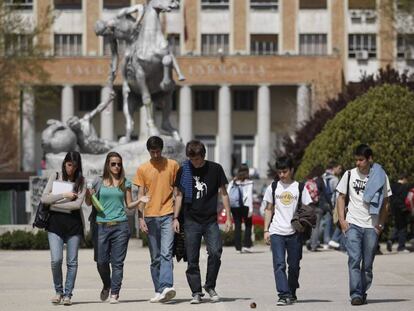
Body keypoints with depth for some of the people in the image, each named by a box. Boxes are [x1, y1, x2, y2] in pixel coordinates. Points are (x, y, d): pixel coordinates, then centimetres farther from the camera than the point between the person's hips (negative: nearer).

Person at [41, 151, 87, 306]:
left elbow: (78, 203, -9)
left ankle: (68, 294, 10)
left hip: (74, 222, 0)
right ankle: (58, 291, 9)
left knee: (72, 261, 1)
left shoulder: (81, 181, 3)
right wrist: (64, 195, -12)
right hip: (55, 222, 0)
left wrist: (54, 204, -8)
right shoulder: (55, 177, 4)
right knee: (56, 259, -10)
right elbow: (44, 198, -4)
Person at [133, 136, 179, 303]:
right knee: (155, 257, 6)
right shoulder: (142, 169, 8)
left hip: (168, 215, -2)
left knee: (166, 253, -16)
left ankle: (166, 287, -27)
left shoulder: (173, 165, 5)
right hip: (150, 217, 2)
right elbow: (140, 194, 8)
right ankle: (158, 292, 11)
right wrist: (140, 218, 0)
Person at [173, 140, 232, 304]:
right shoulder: (183, 170, 2)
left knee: (215, 252, -15)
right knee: (192, 259, 0)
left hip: (211, 221, -1)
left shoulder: (215, 169, 0)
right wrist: (175, 218, 3)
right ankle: (196, 292, 9)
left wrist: (228, 217, 2)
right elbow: (179, 195, 9)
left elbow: (223, 193, 5)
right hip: (191, 221, 1)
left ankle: (210, 286, 4)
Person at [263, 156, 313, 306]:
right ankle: (284, 295, -15)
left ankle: (292, 293, 23)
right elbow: (269, 209, 13)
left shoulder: (299, 187, 4)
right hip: (277, 232, 0)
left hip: (295, 232, 0)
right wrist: (266, 230, 7)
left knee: (294, 264, 7)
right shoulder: (273, 188, 8)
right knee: (279, 264, -10)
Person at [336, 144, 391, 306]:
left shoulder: (380, 176, 2)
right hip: (353, 224, 0)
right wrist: (342, 220, -1)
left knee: (368, 263, 4)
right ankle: (355, 294, -16)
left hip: (372, 226, 0)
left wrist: (381, 224, 0)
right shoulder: (350, 175, 5)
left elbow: (385, 202, 7)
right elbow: (341, 197, 10)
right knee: (354, 259, -13)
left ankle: (362, 292, 17)